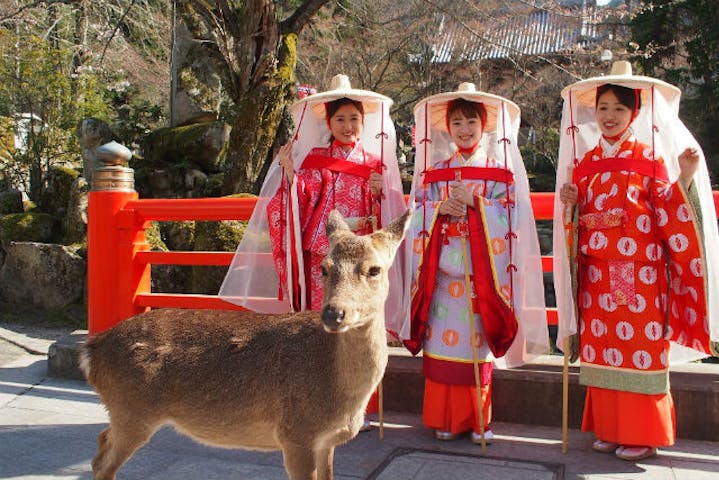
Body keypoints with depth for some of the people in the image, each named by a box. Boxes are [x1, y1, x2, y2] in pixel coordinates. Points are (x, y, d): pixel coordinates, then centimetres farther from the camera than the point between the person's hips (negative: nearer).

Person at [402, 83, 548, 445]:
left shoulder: (500, 169, 7)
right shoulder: (435, 169, 13)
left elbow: (511, 214, -3)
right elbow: (418, 212, 7)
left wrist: (474, 201, -15)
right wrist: (442, 207, -12)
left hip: (483, 267, -1)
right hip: (442, 265, 2)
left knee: (477, 341, 0)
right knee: (443, 339, 1)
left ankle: (478, 419, 14)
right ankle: (444, 418, 13)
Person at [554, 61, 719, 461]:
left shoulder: (650, 157, 1)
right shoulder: (585, 161, 11)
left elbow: (667, 215, -5)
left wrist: (685, 180, -19)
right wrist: (569, 205, -5)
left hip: (640, 271, -4)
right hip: (597, 273, 4)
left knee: (641, 348, 0)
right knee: (600, 348, 7)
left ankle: (642, 434, 14)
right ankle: (608, 428, 21)